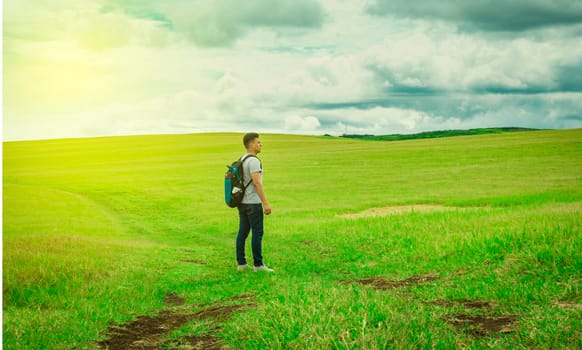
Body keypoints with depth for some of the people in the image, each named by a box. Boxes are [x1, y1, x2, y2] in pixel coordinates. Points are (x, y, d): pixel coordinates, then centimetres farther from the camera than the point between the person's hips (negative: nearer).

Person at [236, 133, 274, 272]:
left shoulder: (242, 160, 13)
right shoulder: (253, 160, -18)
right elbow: (257, 183, -24)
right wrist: (266, 203, -23)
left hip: (242, 202, 9)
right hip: (252, 203, -9)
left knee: (243, 232, 9)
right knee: (257, 233, -5)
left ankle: (241, 263, 10)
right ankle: (258, 264, -3)